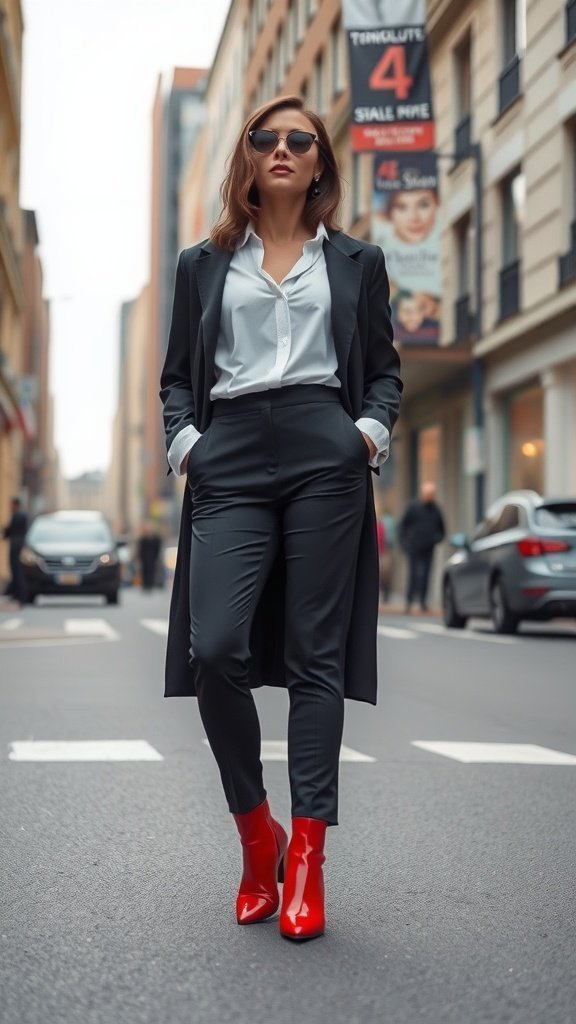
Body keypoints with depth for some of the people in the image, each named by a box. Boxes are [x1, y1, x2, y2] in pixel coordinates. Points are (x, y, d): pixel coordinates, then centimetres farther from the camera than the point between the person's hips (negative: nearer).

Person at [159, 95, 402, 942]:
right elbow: (177, 375, 19)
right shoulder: (204, 264, 20)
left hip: (324, 458, -1)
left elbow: (385, 370, 17)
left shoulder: (356, 262, 18)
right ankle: (256, 833, 6)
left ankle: (307, 857, -2)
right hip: (230, 464, 1)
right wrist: (184, 442, 1)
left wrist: (373, 432, -2)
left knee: (315, 654, -5)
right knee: (214, 649, -14)